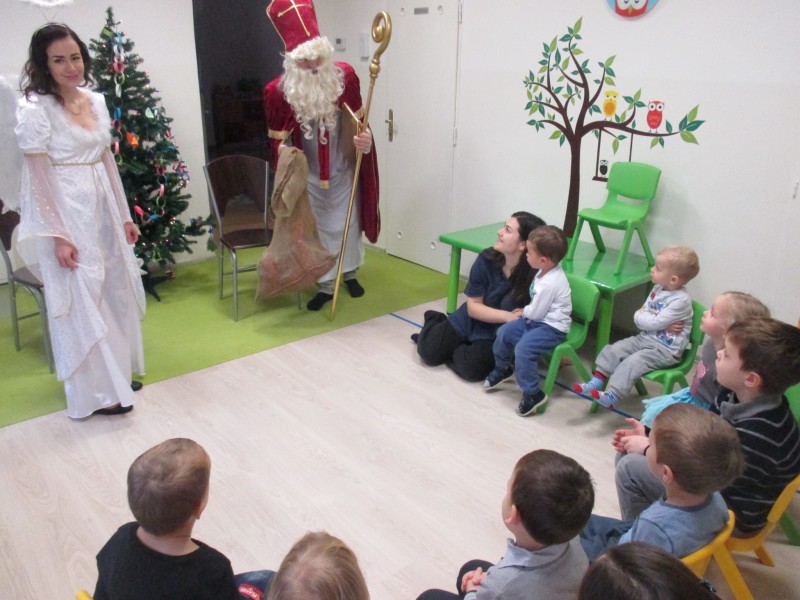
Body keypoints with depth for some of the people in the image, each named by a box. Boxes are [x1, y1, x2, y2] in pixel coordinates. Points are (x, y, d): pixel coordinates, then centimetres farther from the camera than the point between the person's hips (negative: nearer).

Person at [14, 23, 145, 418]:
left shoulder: (97, 102, 7)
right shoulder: (34, 109, -11)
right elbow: (37, 178, -13)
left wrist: (124, 216, 13)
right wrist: (58, 235, -18)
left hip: (102, 208, 7)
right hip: (65, 213, -7)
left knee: (114, 293, 15)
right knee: (80, 302, 2)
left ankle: (116, 372, 33)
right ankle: (95, 392, 15)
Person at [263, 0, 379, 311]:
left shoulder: (344, 76, -15)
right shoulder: (278, 91, -19)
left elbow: (356, 119, -3)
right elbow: (279, 138, -8)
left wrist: (364, 138, -22)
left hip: (343, 168, 1)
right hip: (307, 173, -1)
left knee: (347, 222, 15)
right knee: (318, 227, 9)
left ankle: (349, 273, 37)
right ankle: (326, 284, 24)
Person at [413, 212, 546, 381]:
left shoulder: (535, 274, -25)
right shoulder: (486, 260, -17)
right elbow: (473, 307, -12)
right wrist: (507, 316, -24)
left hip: (498, 334, -2)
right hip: (470, 321, 3)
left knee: (472, 367, -27)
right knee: (428, 350, -7)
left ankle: (452, 349, 7)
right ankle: (436, 322, 27)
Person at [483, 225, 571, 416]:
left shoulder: (549, 284, -29)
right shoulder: (547, 271, 1)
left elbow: (535, 313, -19)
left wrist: (524, 312, 0)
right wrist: (526, 311, 8)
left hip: (552, 328, -10)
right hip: (539, 319, 10)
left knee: (523, 348, -28)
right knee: (504, 332, 9)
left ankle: (533, 394, -15)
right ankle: (502, 368, 33)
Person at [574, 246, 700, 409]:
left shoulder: (681, 300, -21)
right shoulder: (657, 289, 6)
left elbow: (655, 323, -26)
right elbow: (637, 317, 4)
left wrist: (641, 316, -5)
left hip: (666, 349, -9)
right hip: (645, 338, 9)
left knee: (632, 362, -25)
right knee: (613, 350, -4)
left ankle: (612, 397, -25)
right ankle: (597, 382, -4)